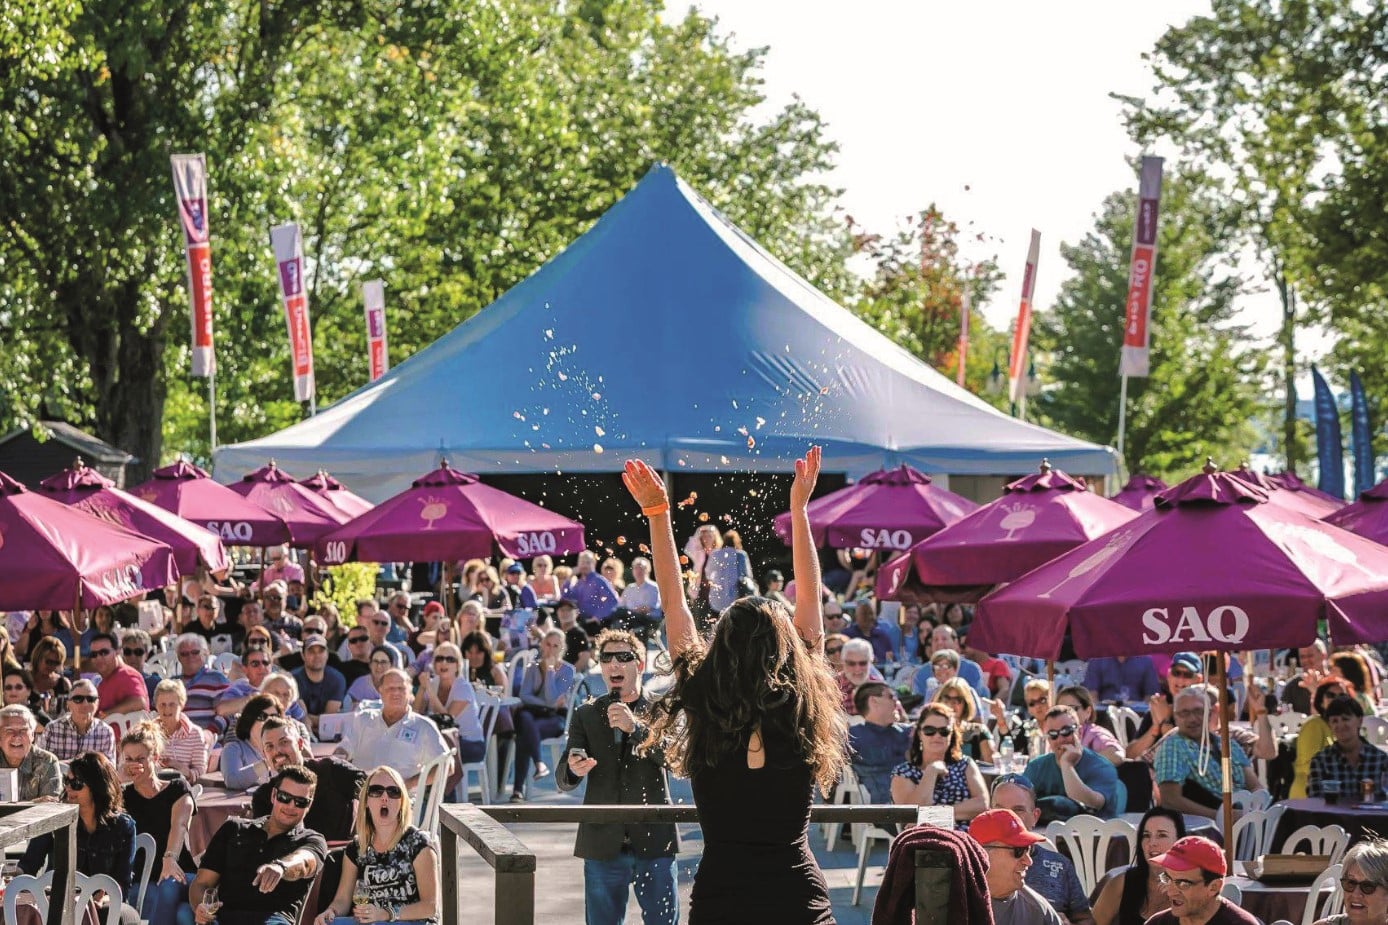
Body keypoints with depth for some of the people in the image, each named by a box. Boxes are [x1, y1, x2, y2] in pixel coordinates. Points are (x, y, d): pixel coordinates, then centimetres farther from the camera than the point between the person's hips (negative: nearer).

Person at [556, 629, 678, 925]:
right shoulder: (586, 715, 9)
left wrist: (636, 728, -24)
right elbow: (562, 779, 2)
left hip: (653, 842, -2)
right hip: (603, 844, 2)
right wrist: (574, 770, -23)